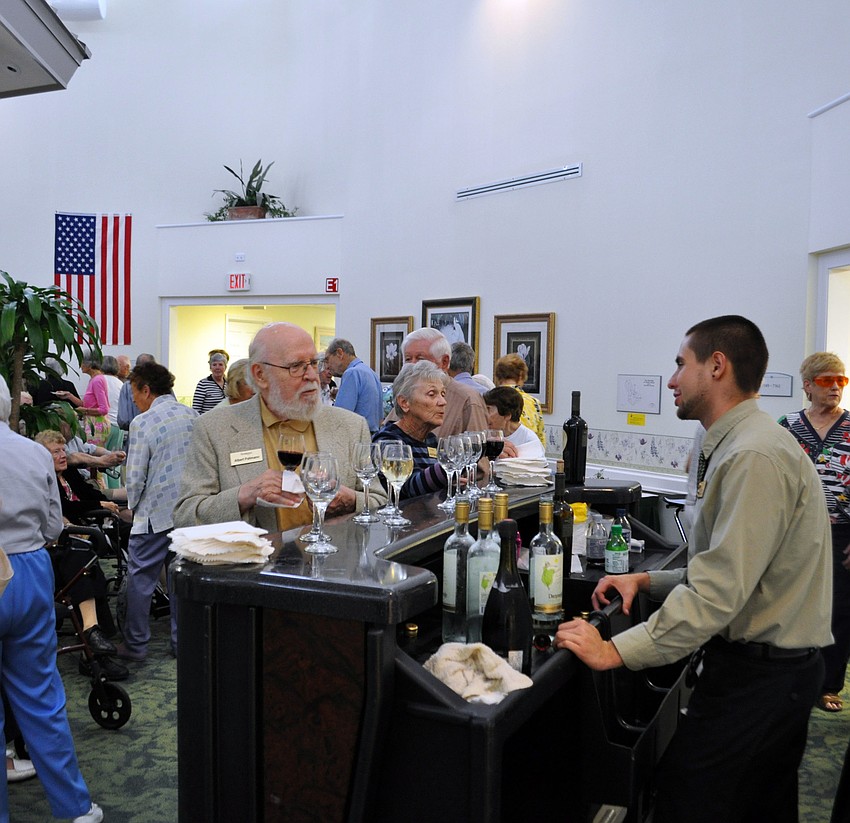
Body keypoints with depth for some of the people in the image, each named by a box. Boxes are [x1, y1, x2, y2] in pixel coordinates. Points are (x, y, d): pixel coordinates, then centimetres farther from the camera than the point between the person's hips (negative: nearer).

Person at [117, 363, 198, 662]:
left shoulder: (142, 423, -12)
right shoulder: (192, 415, 4)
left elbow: (135, 477, -11)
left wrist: (133, 505, 7)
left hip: (155, 513, -5)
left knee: (140, 578, 8)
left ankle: (135, 644, 17)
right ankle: (182, 640, 21)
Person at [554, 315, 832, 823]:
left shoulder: (754, 456, -22)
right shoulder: (739, 446, 12)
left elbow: (720, 590, -28)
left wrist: (615, 651, -25)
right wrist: (646, 581, 7)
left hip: (756, 679, -10)